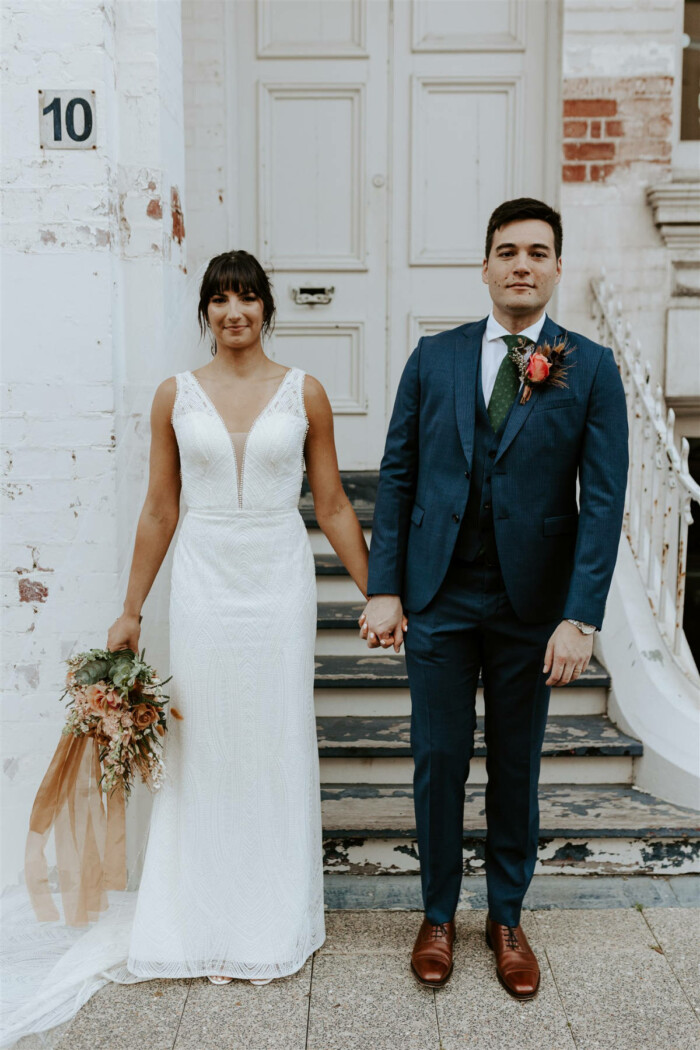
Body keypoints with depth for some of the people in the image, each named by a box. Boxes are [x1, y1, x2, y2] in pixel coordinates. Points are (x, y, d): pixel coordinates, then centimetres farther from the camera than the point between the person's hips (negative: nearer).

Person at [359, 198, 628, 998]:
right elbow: (397, 477, 3)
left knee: (517, 766, 13)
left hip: (531, 605, 0)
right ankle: (438, 916, 29)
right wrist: (384, 590, -3)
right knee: (438, 761, 9)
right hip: (438, 598, 1)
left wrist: (580, 618, -13)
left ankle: (507, 918, 33)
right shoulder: (434, 358, 3)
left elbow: (602, 501, -6)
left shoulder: (592, 369, -1)